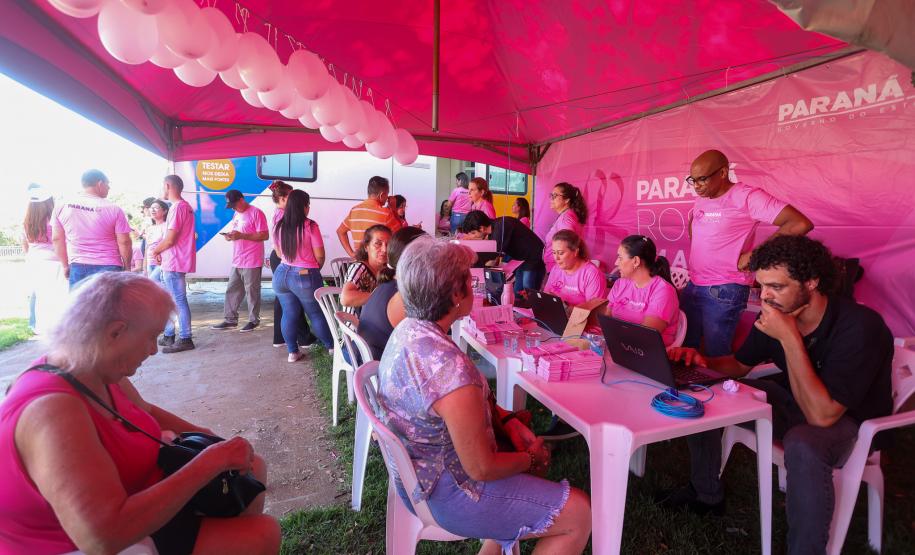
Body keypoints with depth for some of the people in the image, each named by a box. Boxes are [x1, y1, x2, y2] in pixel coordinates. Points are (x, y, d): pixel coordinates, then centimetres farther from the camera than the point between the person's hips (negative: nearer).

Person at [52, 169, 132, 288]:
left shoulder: (62, 207, 4)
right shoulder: (113, 209, -8)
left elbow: (57, 239, 9)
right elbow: (124, 242, -8)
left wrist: (65, 266, 18)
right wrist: (127, 267, 4)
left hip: (78, 268, 4)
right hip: (108, 268, -4)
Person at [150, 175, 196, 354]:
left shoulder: (177, 207, -15)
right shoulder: (185, 206, 16)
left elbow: (169, 239, -19)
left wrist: (156, 251, -1)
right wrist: (161, 252, 7)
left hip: (174, 264, -10)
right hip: (171, 262, 10)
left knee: (179, 301, -5)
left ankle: (185, 339, 0)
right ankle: (168, 336, 24)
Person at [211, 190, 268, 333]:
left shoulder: (256, 213, -10)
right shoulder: (236, 214, 17)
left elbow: (264, 235, -16)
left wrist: (241, 235, -21)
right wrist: (230, 235, 2)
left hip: (252, 262, -9)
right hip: (237, 261, 9)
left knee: (252, 292, 0)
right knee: (231, 290, 11)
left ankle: (253, 320, 11)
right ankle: (230, 319, 20)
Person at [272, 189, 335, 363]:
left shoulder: (278, 226, 1)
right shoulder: (310, 226, -15)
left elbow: (279, 253, 12)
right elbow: (319, 255, -11)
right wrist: (317, 267, 9)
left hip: (282, 274, 5)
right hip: (305, 277, -4)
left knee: (289, 314, 12)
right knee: (317, 313, 10)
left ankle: (293, 352, 19)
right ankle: (331, 346, 25)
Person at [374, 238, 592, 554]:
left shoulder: (406, 330, -6)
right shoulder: (450, 368, -35)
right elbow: (482, 469, -24)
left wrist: (508, 421, 1)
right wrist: (532, 459, -6)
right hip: (446, 494, -8)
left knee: (533, 456, 25)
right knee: (579, 514, 2)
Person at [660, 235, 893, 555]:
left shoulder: (859, 327, -30)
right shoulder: (776, 313, -13)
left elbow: (822, 415, -35)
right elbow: (740, 364, 4)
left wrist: (790, 338, -36)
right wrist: (704, 362, -19)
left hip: (851, 420, -6)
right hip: (795, 401, 6)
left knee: (803, 445, -39)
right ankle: (706, 495, 15)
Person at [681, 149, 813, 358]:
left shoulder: (746, 197, -14)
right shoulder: (700, 200, 7)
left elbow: (801, 224, -21)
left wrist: (752, 255, -18)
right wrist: (696, 255, 10)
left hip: (723, 292, -7)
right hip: (693, 285, 7)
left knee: (716, 355, 2)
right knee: (685, 348, 14)